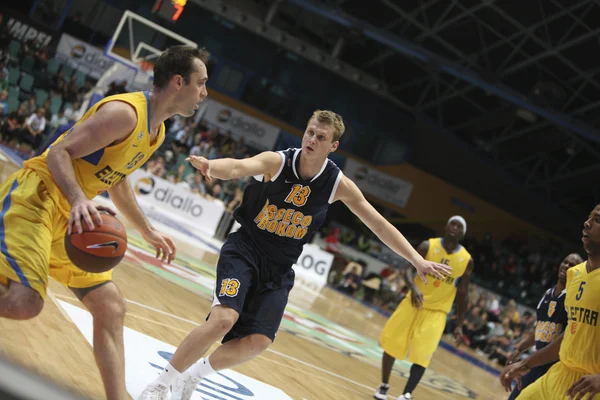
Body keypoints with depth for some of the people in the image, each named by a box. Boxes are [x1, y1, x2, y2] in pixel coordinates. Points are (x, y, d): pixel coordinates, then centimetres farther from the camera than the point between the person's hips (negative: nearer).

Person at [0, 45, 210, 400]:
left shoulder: (158, 131, 14)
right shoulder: (125, 112, -17)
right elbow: (59, 152, -21)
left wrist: (147, 230, 32)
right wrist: (79, 200, -37)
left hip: (70, 217, 10)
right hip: (36, 197, -10)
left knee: (112, 308, 7)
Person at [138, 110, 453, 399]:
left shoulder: (339, 185, -9)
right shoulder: (276, 162, -19)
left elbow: (379, 224, -3)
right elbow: (240, 166, -40)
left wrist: (417, 260, -6)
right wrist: (211, 166, -64)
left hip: (279, 268, 4)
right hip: (245, 250, -4)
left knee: (258, 342, -4)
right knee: (224, 319, -24)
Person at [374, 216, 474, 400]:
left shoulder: (466, 260, -4)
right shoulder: (428, 246, -7)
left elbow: (462, 294, 2)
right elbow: (409, 268, -12)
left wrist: (459, 325, 0)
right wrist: (413, 287, -34)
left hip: (437, 312, -1)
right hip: (413, 303, 1)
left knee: (421, 356, -13)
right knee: (390, 345, 5)